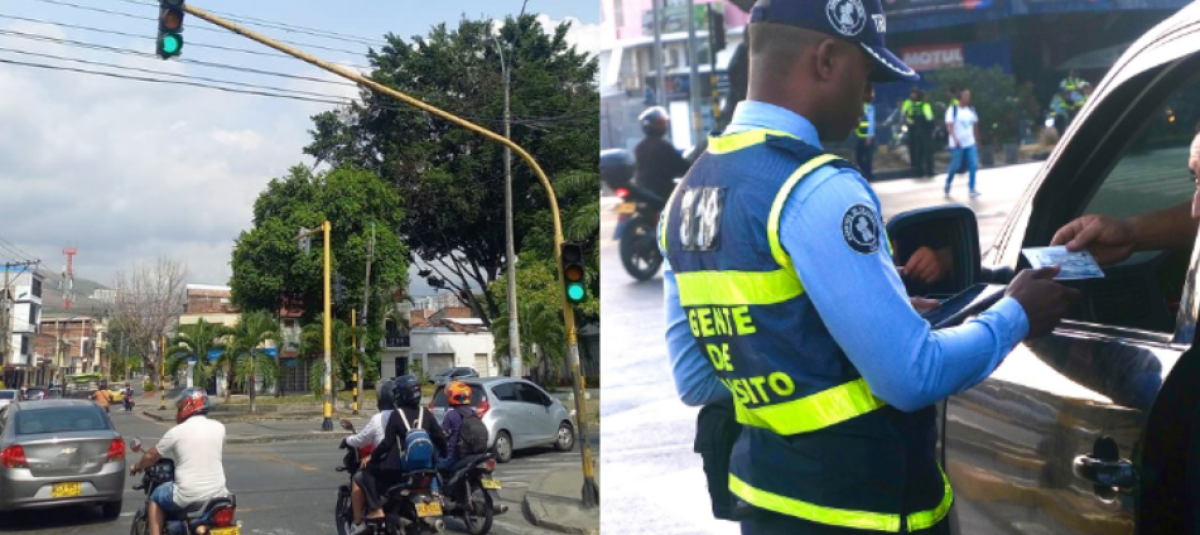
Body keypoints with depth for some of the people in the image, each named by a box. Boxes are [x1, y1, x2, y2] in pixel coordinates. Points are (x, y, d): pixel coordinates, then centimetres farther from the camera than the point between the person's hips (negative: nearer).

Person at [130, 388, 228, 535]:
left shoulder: (176, 432, -5)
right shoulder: (219, 428, 3)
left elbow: (151, 456, 9)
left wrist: (137, 467, 30)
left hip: (188, 495, -3)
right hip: (217, 493, 3)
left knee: (156, 498, 24)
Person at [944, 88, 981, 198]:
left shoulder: (971, 110, 10)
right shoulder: (953, 110, -7)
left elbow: (975, 125, 19)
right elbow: (949, 126, -16)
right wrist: (955, 139, -29)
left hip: (970, 143, 5)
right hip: (957, 144, -5)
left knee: (973, 165, -6)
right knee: (954, 166, 1)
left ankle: (972, 189, -1)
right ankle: (947, 185, 22)